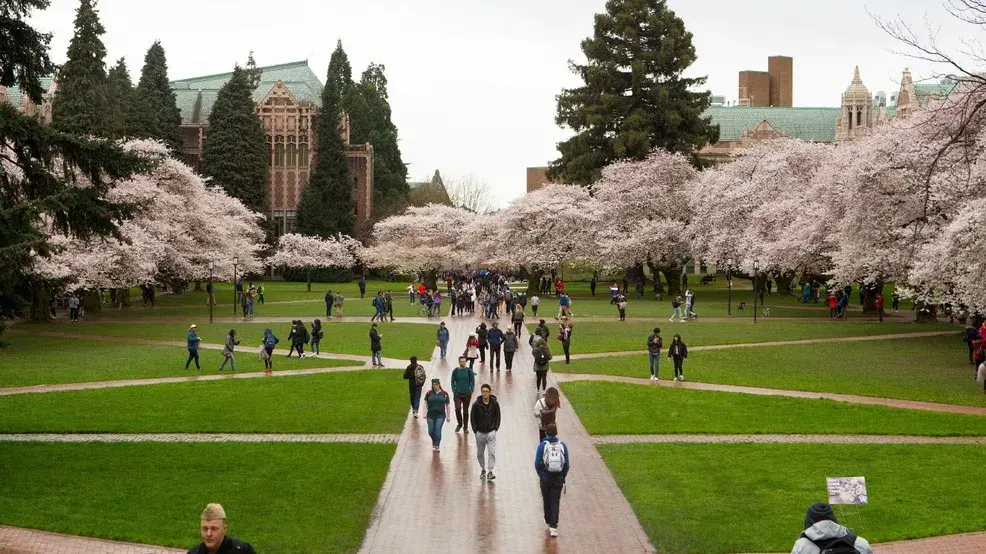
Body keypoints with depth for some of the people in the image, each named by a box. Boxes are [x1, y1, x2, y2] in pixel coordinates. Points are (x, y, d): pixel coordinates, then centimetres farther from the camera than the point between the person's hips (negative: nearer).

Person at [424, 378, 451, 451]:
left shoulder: (444, 394, 1)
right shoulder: (429, 393, 1)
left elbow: (447, 405, 7)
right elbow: (425, 403, 6)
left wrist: (448, 416, 8)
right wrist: (424, 413, -4)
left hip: (440, 415, -2)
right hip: (431, 415, 2)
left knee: (438, 431, -10)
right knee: (431, 431, 6)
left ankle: (436, 446, -1)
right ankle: (434, 441, 35)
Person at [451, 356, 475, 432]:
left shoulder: (469, 371, -2)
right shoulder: (455, 371, 0)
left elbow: (472, 382, 3)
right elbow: (453, 382, 5)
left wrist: (471, 392, -2)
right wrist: (454, 392, -2)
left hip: (467, 394, 0)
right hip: (457, 394, 0)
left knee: (465, 411, 6)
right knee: (457, 409, -13)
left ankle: (465, 427, 19)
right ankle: (459, 424, 9)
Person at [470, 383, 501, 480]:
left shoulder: (494, 404, -4)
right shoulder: (476, 404, -6)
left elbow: (497, 417, 8)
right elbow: (473, 418, 2)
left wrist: (495, 428, 1)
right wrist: (475, 430, -1)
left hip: (491, 432, -1)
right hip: (480, 432, 1)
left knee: (492, 452, -12)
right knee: (480, 454, 11)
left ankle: (490, 472, -11)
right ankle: (483, 470, 29)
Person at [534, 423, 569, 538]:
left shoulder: (542, 446, -9)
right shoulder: (563, 446, -3)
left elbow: (537, 464, -8)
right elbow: (567, 464, -2)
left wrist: (541, 475, 8)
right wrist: (562, 477, 12)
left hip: (545, 479, -1)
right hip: (558, 480, 1)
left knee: (547, 501, 18)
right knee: (556, 502, 3)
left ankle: (548, 521, 35)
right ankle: (553, 526, -9)